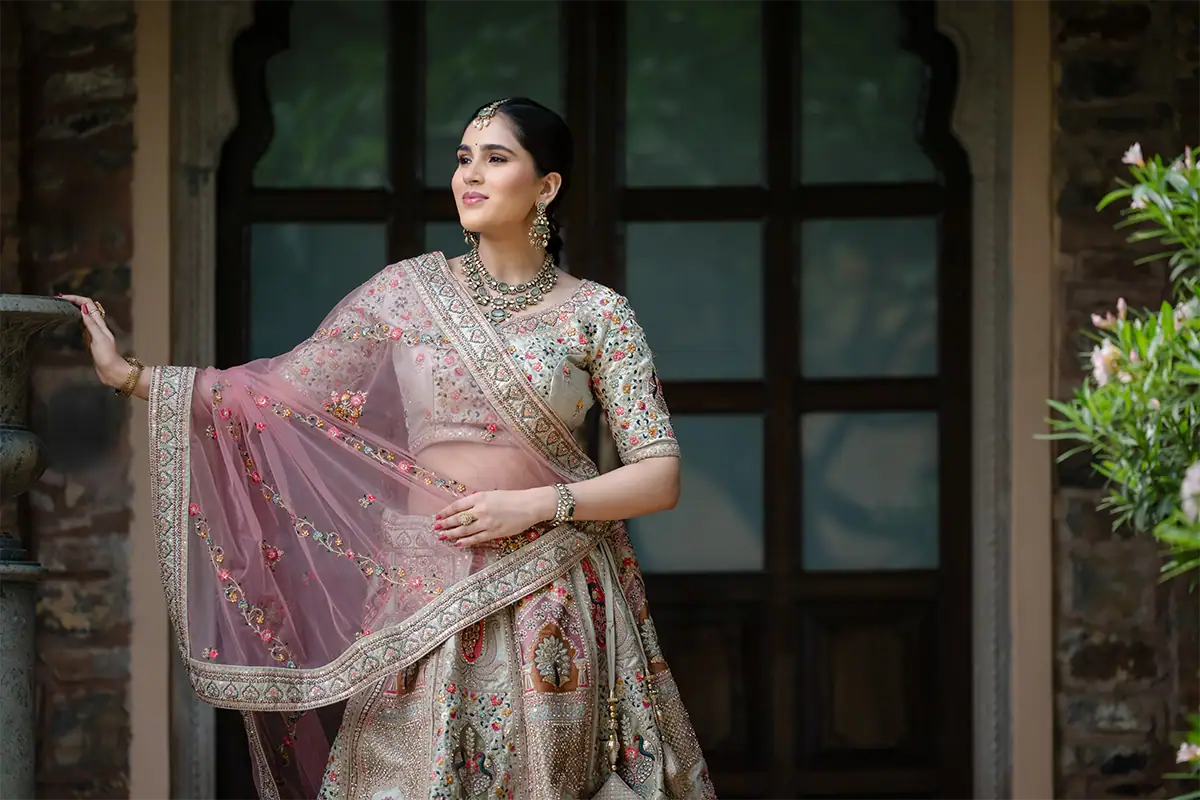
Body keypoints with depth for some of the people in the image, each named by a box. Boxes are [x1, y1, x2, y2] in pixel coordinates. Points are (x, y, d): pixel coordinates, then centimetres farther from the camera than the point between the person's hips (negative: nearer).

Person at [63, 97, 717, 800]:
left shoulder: (595, 314, 1)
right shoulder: (409, 292, 6)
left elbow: (661, 476, -2)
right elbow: (283, 396, 6)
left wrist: (536, 504, -14)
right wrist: (128, 374, 0)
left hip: (552, 604, -1)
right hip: (426, 603, 1)